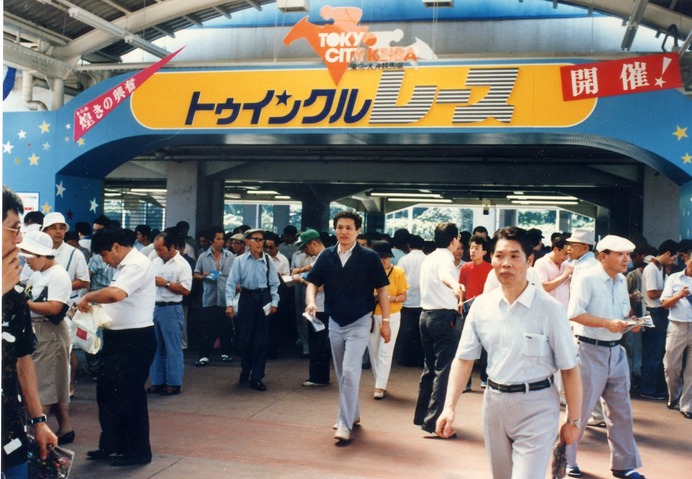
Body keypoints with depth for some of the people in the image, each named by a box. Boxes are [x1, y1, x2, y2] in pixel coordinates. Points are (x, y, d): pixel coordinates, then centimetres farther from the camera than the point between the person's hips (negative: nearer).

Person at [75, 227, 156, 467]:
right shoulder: (124, 266, 15)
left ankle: (138, 450, 14)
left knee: (130, 395, 0)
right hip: (118, 337, 10)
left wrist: (87, 297, -17)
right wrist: (93, 307, 1)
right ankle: (111, 445, 29)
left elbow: (115, 294, -33)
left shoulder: (138, 264, -18)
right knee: (107, 391, 16)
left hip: (135, 340, -10)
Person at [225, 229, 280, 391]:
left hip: (263, 299, 1)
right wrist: (230, 304, -14)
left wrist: (274, 302, -5)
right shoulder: (240, 261, -5)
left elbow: (274, 283, 2)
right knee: (245, 337, 9)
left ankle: (256, 377, 12)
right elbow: (231, 283, -6)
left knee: (261, 339, 3)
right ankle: (245, 371, 31)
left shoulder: (268, 260, -1)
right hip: (246, 298, -1)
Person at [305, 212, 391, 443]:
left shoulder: (369, 257, -10)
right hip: (335, 322, 5)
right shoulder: (327, 256, -1)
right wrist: (311, 301, -20)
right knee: (341, 374, 15)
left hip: (359, 322, -5)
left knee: (350, 372, -14)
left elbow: (382, 289, -5)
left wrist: (385, 321, -6)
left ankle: (345, 425, -8)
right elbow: (313, 283, 2)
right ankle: (353, 414, 33)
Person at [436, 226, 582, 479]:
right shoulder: (481, 305, -1)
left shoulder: (549, 308, -13)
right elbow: (463, 359, 3)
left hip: (535, 407, -4)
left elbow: (569, 368, -8)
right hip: (494, 402, 5)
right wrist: (449, 407, -6)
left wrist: (573, 421, -4)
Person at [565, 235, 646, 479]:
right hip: (590, 351, -7)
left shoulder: (622, 281, 10)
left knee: (621, 410, 12)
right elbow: (574, 314, -19)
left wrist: (630, 321, -2)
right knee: (580, 407, 3)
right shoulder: (586, 278, -13)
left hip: (616, 351, 7)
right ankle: (566, 459, 19)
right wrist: (607, 323, -25)